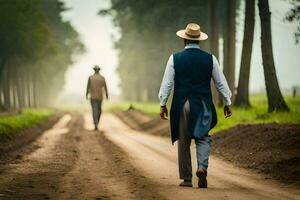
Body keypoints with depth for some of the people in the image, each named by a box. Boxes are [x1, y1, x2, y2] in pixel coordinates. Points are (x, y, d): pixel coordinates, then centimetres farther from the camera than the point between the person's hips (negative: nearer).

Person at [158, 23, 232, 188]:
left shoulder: (175, 58, -3)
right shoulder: (210, 59, 0)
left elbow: (167, 83, -1)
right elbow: (221, 83, 5)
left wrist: (163, 104, 6)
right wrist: (227, 103, 15)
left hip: (181, 105, 0)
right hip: (203, 105, 0)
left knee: (183, 141, 8)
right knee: (203, 138, 8)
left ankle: (186, 179, 11)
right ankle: (202, 167, -18)